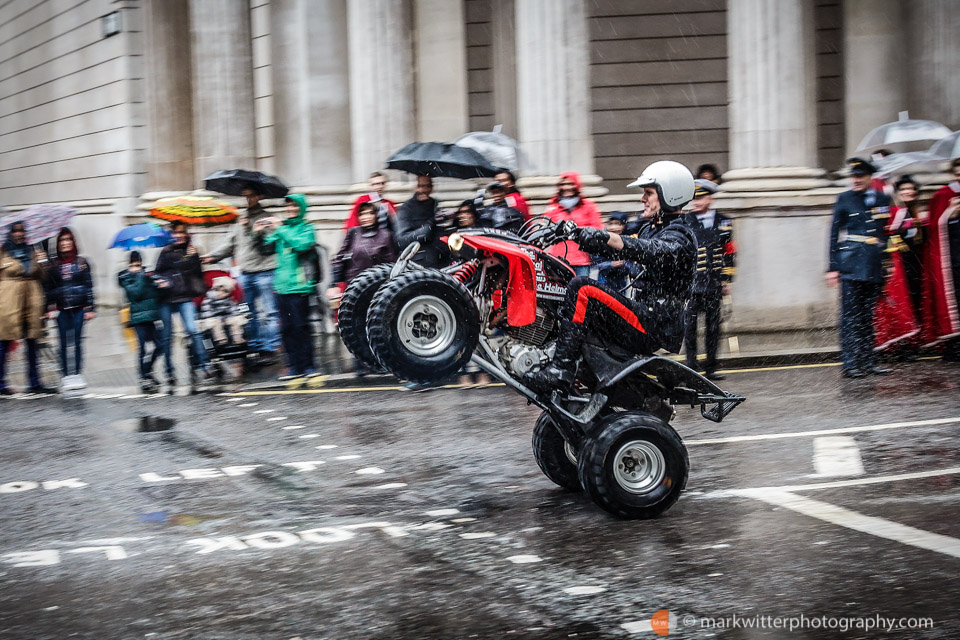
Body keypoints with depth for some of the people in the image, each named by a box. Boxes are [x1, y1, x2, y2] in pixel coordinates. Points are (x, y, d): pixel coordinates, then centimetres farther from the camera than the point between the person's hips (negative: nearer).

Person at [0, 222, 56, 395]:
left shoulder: (32, 251, 15)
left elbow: (42, 277, 16)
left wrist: (42, 263, 0)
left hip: (32, 301, 4)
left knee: (32, 344, 5)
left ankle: (35, 383, 9)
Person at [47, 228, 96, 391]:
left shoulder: (81, 262, 4)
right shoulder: (54, 265, 7)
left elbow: (89, 286, 3)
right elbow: (49, 288, 8)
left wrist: (91, 308, -2)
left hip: (79, 307, -1)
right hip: (62, 309, 1)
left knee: (77, 341, 1)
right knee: (64, 342, 0)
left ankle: (77, 374, 8)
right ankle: (66, 376, 4)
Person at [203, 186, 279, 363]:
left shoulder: (266, 218, 1)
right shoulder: (241, 220, 17)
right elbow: (230, 243, 20)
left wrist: (249, 228, -15)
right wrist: (212, 256, 12)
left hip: (263, 270, -6)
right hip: (245, 273, 6)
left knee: (269, 313, -5)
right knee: (251, 313, 8)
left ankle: (270, 349, -5)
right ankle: (256, 346, 14)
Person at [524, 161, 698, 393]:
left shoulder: (680, 237, -10)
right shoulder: (654, 229, 21)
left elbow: (651, 252, -31)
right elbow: (620, 251, 19)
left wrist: (605, 237, -46)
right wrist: (577, 233, 4)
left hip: (654, 328, -10)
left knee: (582, 289, -24)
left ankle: (561, 368, -29)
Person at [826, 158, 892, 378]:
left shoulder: (883, 199, 11)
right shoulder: (844, 199, 3)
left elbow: (889, 232, 16)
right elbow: (834, 234, 3)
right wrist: (833, 267, -3)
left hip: (874, 266, 4)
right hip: (851, 264, -4)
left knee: (867, 315, 8)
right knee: (851, 315, -6)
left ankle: (867, 362, 13)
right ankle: (850, 364, -5)